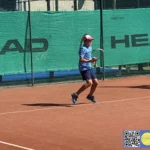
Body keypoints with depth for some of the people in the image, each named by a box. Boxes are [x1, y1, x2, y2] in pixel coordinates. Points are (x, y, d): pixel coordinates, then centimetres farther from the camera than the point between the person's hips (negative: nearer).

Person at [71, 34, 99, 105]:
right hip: (84, 68, -9)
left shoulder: (90, 47, 13)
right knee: (89, 82, -23)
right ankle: (75, 95, -16)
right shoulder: (83, 49, -14)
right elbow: (81, 60, -24)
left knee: (95, 82, 11)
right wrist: (90, 61, -34)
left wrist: (92, 60, 12)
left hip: (89, 68, 9)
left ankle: (90, 96, 34)